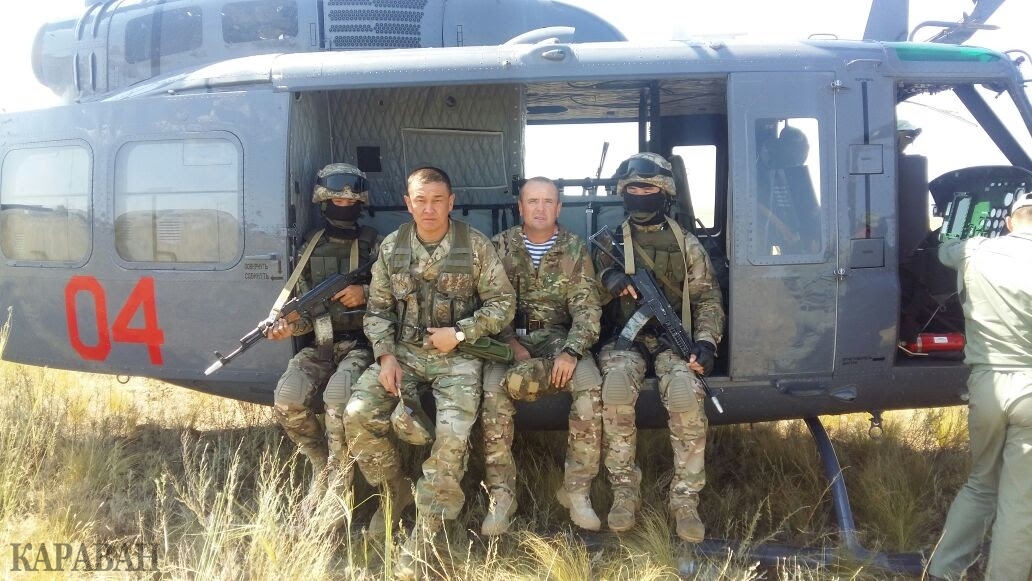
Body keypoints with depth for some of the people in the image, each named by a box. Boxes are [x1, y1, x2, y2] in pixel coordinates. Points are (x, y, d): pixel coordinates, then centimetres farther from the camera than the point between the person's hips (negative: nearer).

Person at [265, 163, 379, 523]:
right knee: (288, 398, -25)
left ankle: (337, 489, -22)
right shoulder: (311, 249, 12)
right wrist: (288, 327, -12)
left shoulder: (375, 246, 4)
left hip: (361, 344, -3)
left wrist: (366, 293, -15)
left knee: (338, 395, -34)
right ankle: (321, 462, 1)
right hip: (320, 346, 3)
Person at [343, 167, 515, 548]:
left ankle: (426, 531, -9)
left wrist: (460, 333, -13)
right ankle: (396, 492, 7)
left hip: (457, 354, -3)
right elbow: (378, 309, 8)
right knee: (358, 415, -19)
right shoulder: (391, 248, 5)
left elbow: (502, 303, -1)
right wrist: (386, 356, -7)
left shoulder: (476, 246, -3)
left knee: (453, 433, -26)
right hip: (403, 351, 3)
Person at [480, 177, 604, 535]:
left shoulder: (575, 250, 3)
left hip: (558, 336, 0)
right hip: (509, 335, 0)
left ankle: (577, 490, -19)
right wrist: (511, 344, -14)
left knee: (590, 386, -29)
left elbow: (586, 308, -3)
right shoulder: (500, 247, 4)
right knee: (493, 391, -30)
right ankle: (500, 495, -21)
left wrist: (571, 351, -19)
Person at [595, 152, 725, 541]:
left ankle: (685, 498, -20)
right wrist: (607, 280, -16)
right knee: (617, 386, -35)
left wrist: (705, 342, -10)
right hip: (624, 338, 0)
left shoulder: (685, 244, 12)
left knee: (685, 392, -32)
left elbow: (707, 298, 7)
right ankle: (624, 490, -19)